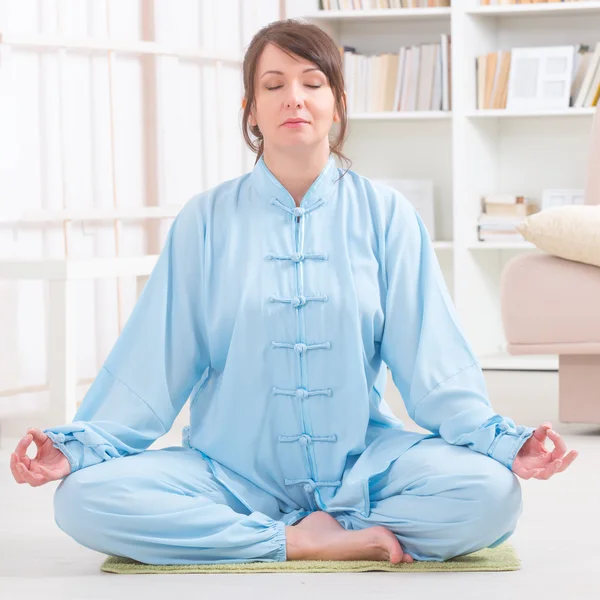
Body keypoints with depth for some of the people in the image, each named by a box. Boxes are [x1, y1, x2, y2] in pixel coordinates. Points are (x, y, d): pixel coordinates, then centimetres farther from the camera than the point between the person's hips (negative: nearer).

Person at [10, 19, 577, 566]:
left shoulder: (385, 215, 4)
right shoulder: (206, 221, 5)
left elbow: (431, 359, -1)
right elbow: (152, 364, 3)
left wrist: (503, 442, -16)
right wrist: (77, 446, -10)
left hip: (360, 462, 0)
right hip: (231, 464, 1)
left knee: (488, 493, -30)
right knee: (83, 498, -27)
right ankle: (299, 541, -22)